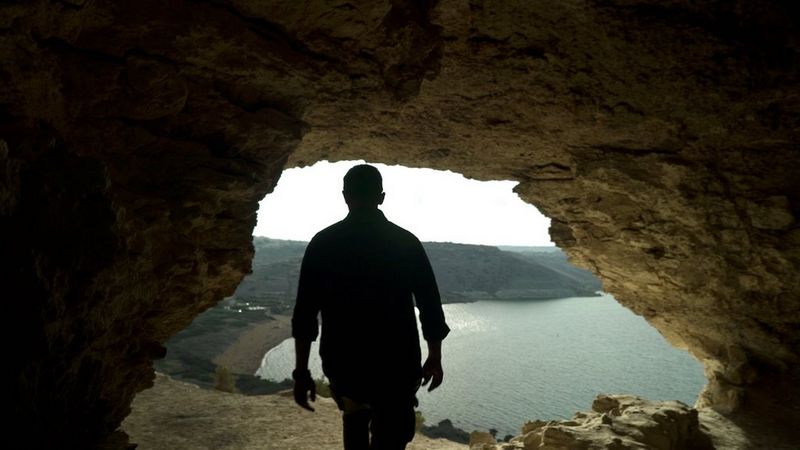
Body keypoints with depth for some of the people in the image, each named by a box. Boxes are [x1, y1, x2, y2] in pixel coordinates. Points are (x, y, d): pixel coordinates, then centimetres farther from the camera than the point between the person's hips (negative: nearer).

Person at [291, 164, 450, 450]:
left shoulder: (322, 243, -5)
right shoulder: (406, 242, -5)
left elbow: (305, 313, -6)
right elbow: (430, 307, -3)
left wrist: (301, 371, 2)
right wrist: (435, 358, 11)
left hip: (342, 363, 2)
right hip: (396, 364, -1)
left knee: (354, 420, 30)